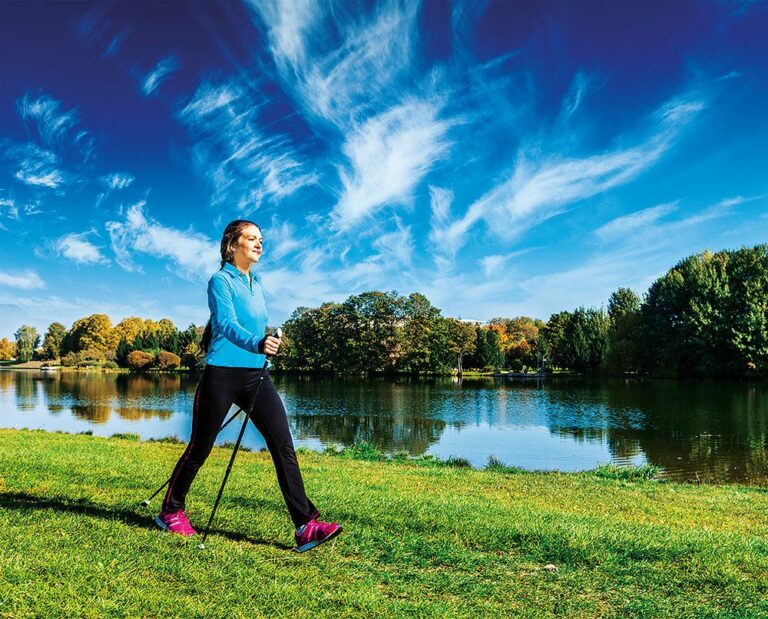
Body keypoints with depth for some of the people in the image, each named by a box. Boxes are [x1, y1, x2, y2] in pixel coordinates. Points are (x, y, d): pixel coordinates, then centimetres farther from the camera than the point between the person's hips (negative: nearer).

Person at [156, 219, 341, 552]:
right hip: (221, 375, -6)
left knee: (284, 446, -7)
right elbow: (226, 323, -23)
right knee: (199, 448, 8)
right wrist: (257, 343, -41)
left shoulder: (256, 282, 15)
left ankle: (306, 526, -8)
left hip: (256, 375, 6)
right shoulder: (221, 280, -7)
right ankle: (170, 512, 31)